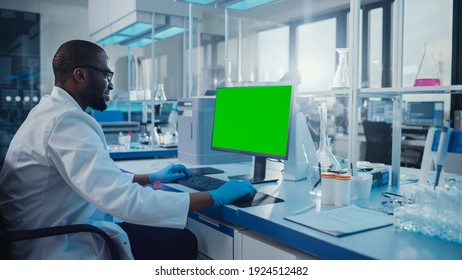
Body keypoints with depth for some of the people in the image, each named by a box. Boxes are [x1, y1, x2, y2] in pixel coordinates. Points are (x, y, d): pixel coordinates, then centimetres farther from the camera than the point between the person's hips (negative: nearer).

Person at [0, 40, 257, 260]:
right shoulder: (67, 120, -25)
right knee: (182, 243, -7)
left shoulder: (53, 111, 10)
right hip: (61, 249, -10)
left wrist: (152, 178, 18)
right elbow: (125, 201, -34)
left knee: (178, 235, 10)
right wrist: (215, 197, -25)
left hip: (58, 234, 10)